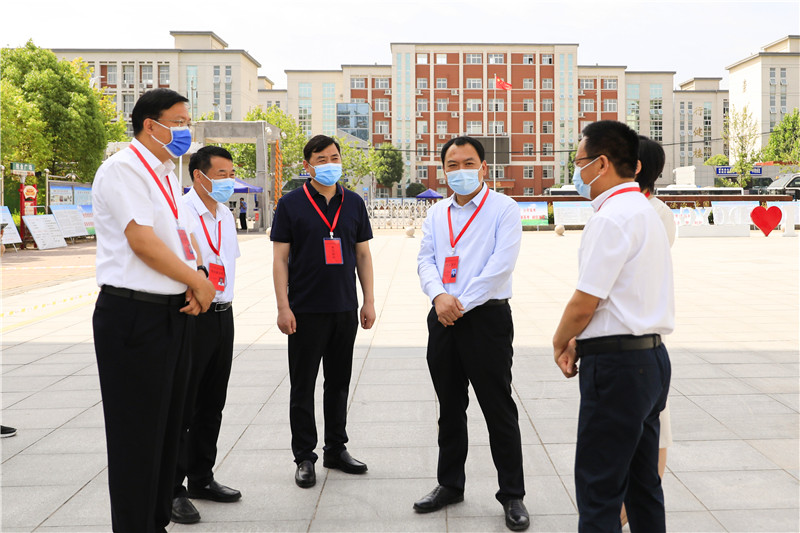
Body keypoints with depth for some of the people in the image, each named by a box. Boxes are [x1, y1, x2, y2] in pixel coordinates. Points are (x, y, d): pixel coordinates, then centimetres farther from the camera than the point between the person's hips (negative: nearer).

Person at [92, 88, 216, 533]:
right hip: (134, 316, -9)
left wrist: (198, 279, -2)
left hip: (176, 312, 9)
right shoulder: (122, 170, -11)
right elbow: (142, 242, -19)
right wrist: (197, 282, -11)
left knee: (168, 424, 15)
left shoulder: (168, 175, 17)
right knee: (138, 431, -1)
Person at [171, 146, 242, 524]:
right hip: (191, 316, -8)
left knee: (211, 405, 16)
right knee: (181, 406, 1)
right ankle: (172, 490, 12)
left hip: (222, 315, 8)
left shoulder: (225, 214, 13)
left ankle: (202, 479, 29)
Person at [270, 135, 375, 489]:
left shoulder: (354, 203, 8)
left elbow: (363, 254, 11)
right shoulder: (291, 204, -2)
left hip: (345, 309, 4)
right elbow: (280, 258, -4)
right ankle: (304, 457, 15)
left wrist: (369, 300, 5)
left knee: (339, 383, 13)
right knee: (303, 386, 4)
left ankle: (336, 449, 26)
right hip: (306, 310, -3)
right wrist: (283, 306, -11)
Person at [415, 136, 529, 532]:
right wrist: (439, 295, -14)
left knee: (499, 409, 0)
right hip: (442, 319, 5)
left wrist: (461, 303, -15)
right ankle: (449, 485, 29)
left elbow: (501, 265, -13)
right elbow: (425, 260, 6)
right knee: (450, 408, 15)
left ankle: (512, 495, 13)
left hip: (486, 317, -5)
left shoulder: (503, 209, -3)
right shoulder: (436, 214, 14)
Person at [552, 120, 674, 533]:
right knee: (642, 482, 19)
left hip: (616, 365, -10)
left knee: (598, 489, -1)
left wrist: (560, 343, 1)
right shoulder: (645, 210, 15)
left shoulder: (612, 218, -17)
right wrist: (580, 339, 9)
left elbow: (585, 302, -17)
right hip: (651, 356, 10)